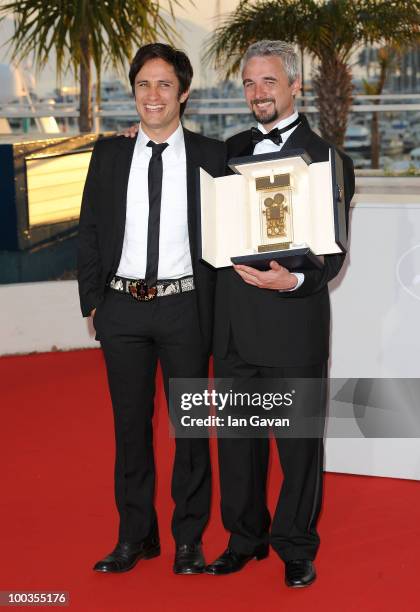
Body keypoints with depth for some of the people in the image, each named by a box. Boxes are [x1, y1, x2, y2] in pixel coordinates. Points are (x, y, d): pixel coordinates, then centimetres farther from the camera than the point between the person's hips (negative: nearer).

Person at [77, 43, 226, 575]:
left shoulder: (209, 156, 0)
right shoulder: (109, 155, 6)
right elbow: (89, 232, 9)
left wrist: (215, 308, -3)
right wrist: (92, 302, 4)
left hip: (184, 307, -2)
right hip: (123, 307, 2)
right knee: (131, 425, 9)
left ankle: (189, 539, 16)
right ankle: (135, 536, 20)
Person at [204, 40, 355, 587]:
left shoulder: (327, 159, -5)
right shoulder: (233, 149, 11)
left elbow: (332, 252, -8)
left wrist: (293, 281, -28)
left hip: (293, 326, -5)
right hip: (234, 326, 5)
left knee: (299, 441, 7)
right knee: (237, 438, 14)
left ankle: (296, 547, 23)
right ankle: (246, 537, 31)